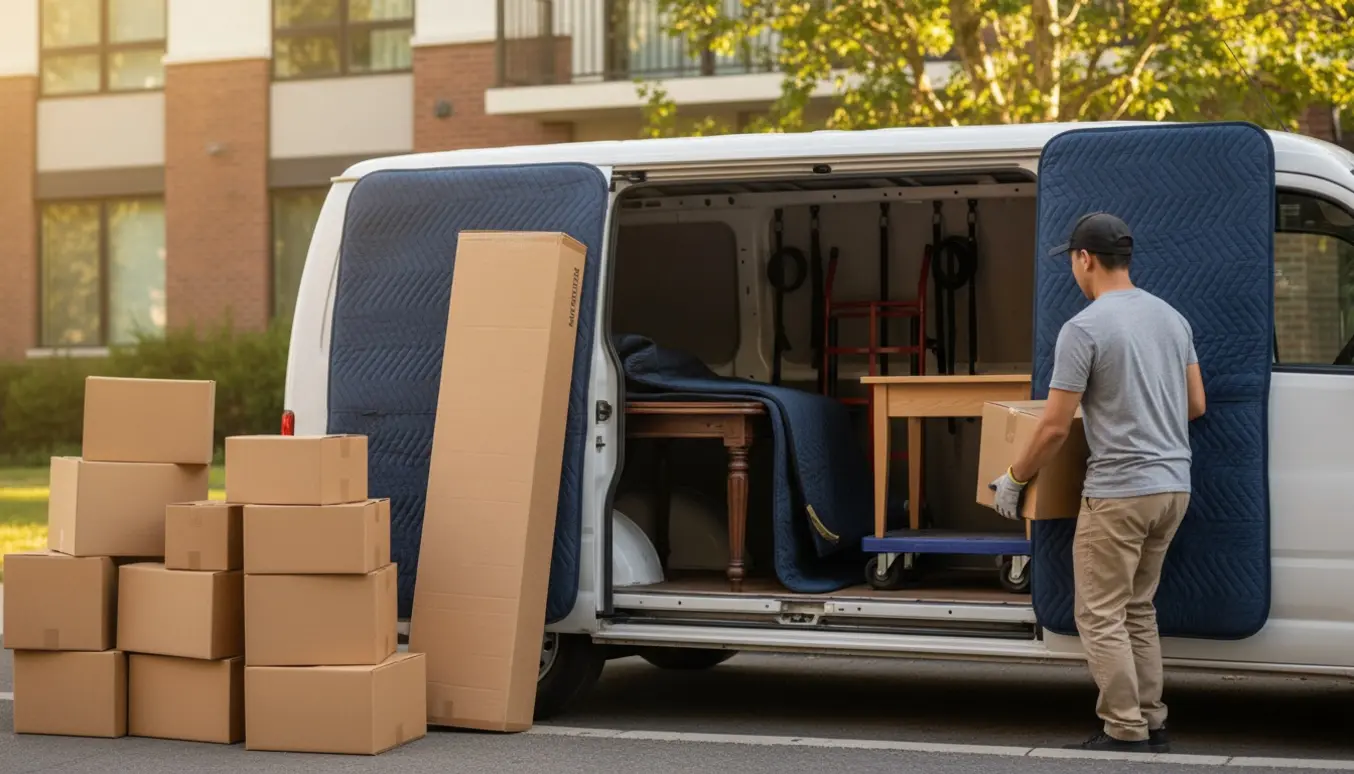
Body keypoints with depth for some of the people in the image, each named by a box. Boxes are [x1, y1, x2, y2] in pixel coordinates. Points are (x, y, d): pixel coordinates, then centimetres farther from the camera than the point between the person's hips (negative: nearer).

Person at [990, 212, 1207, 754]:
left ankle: (1126, 733, 0)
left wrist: (1013, 479, 2)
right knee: (1138, 609, 19)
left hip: (1119, 491, -9)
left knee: (1101, 617, 0)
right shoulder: (1172, 317, 11)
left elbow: (1055, 427, -13)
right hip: (1174, 486, 9)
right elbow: (1196, 404, 17)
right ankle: (1151, 723, 19)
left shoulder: (1084, 328, -14)